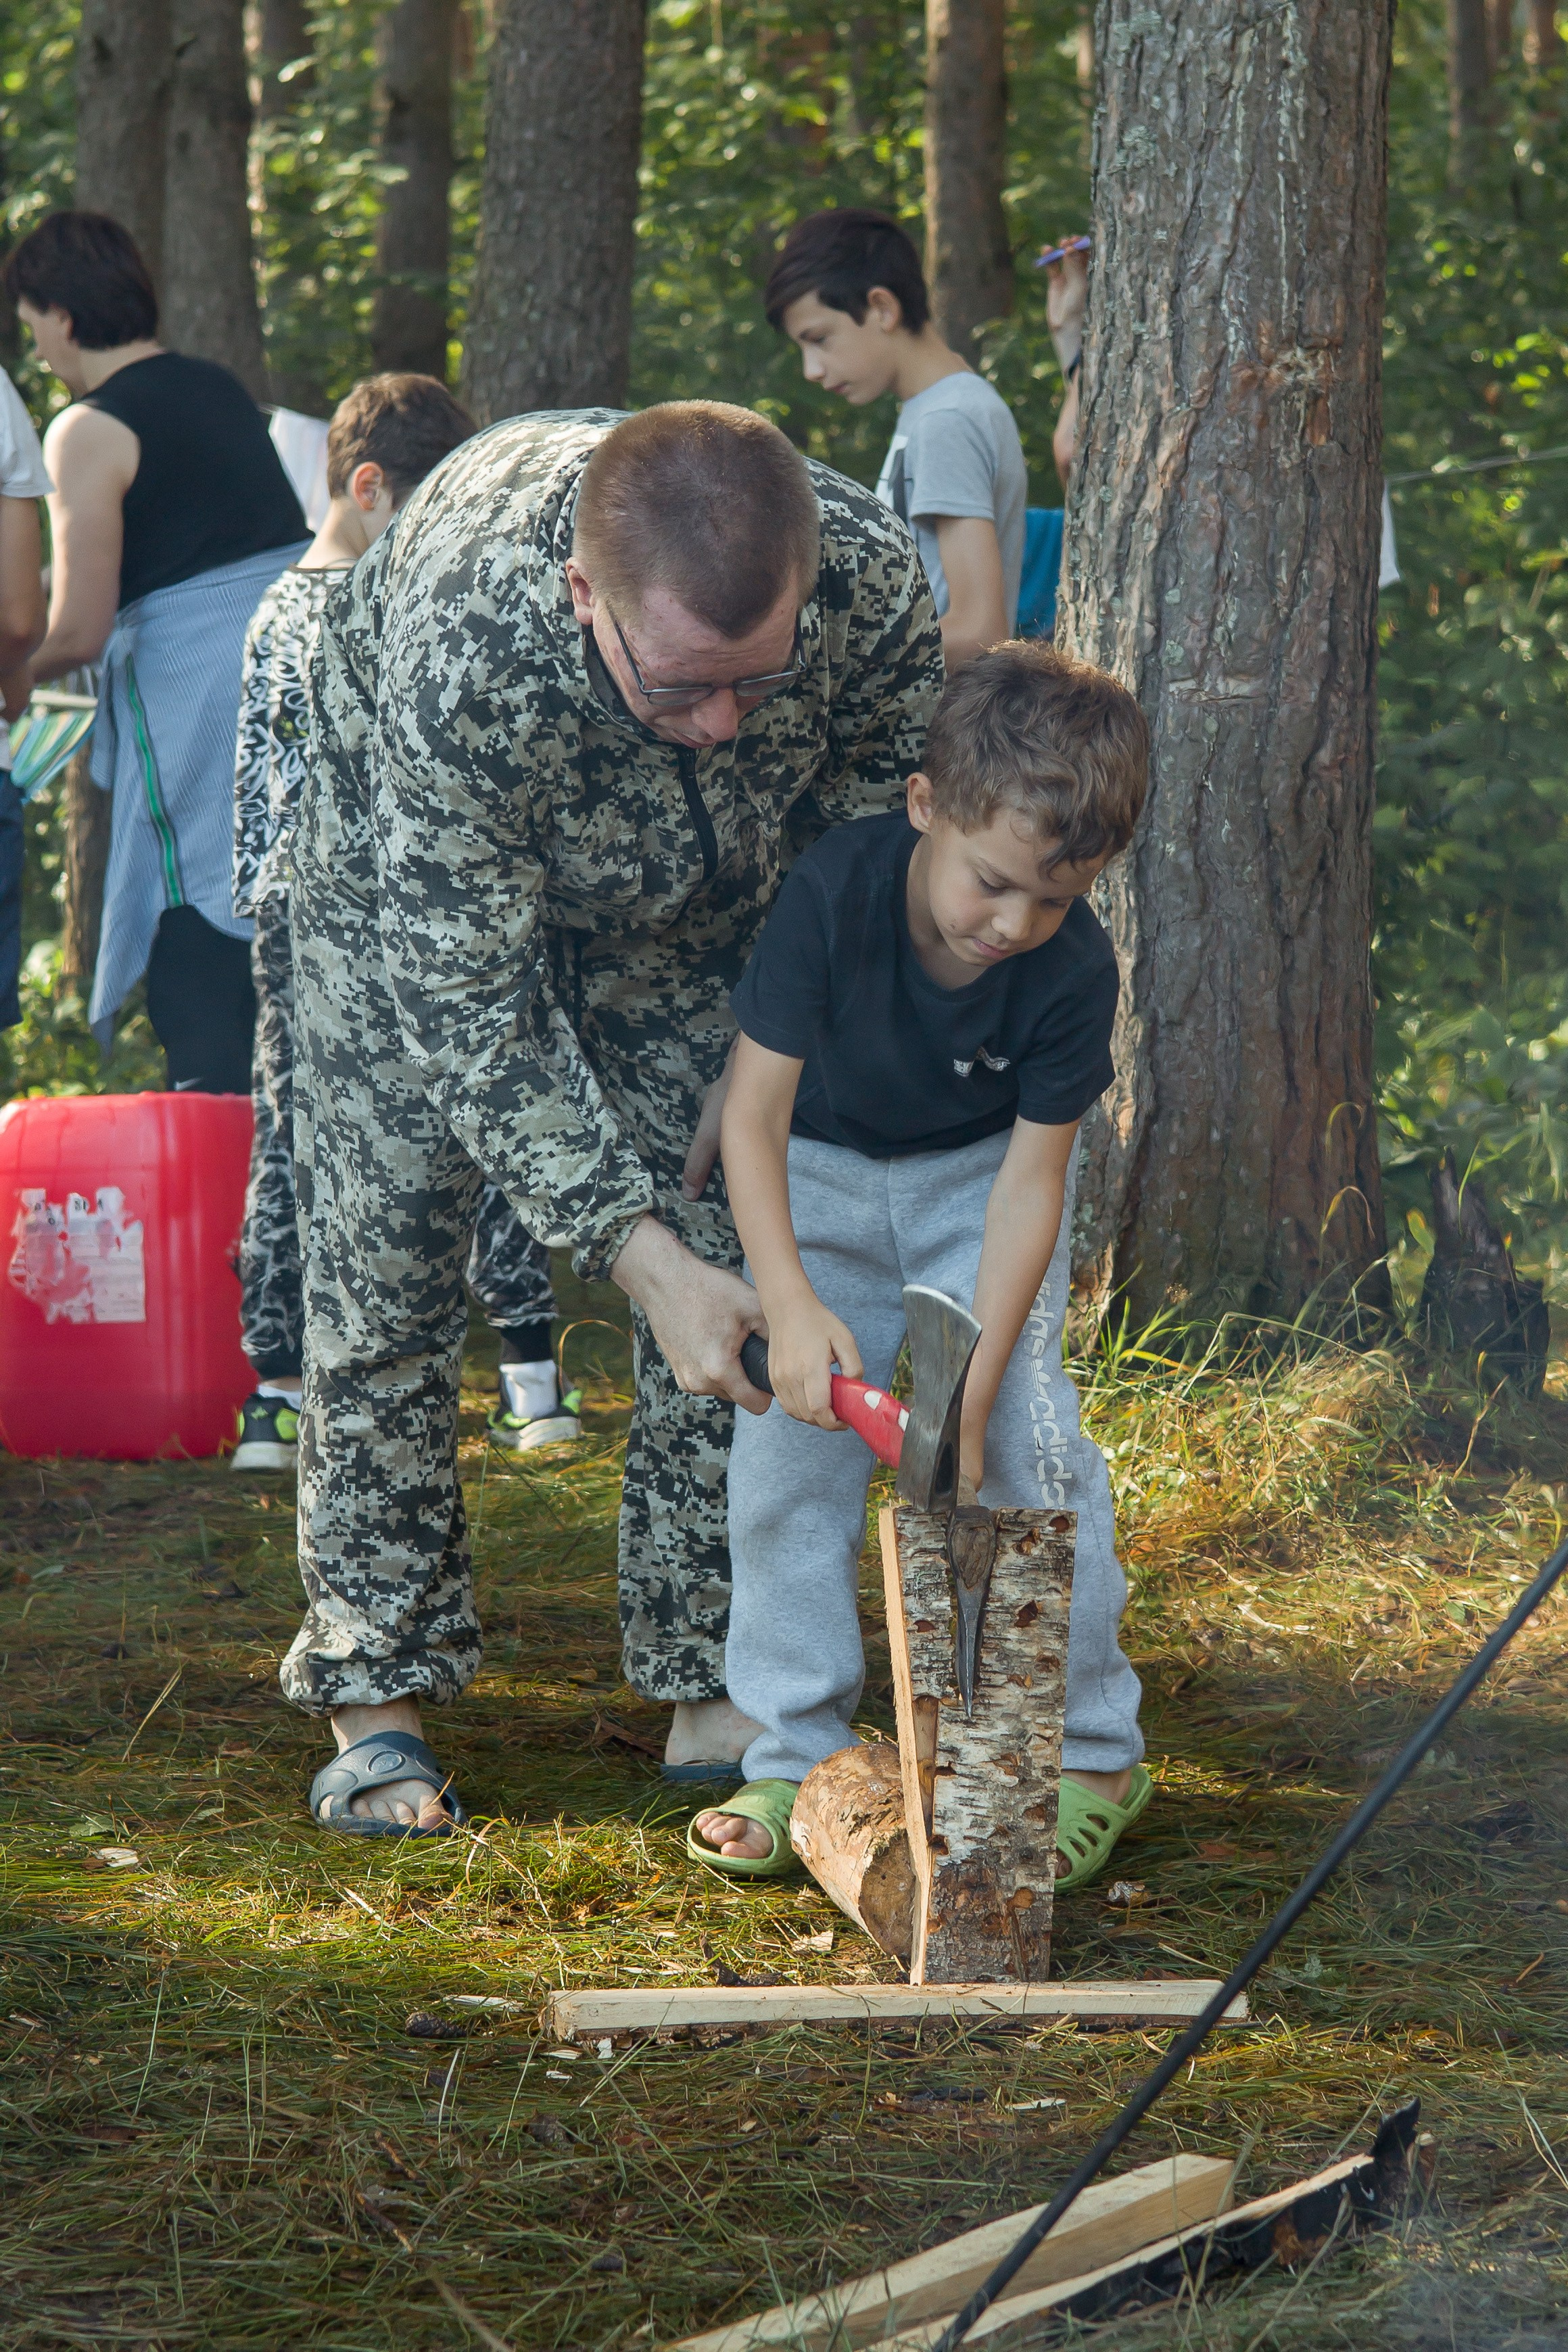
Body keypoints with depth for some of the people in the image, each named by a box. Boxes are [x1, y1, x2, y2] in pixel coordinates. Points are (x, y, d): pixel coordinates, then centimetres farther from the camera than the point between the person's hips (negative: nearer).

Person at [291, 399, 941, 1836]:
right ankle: (377, 1696, 8)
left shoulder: (874, 580, -35)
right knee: (383, 1270, -5)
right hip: (418, 888, -3)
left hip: (702, 910, 3)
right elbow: (466, 1005, -37)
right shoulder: (454, 652, -45)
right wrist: (639, 1255, -40)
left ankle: (716, 1686, 6)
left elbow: (874, 834, -12)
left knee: (731, 1258, -3)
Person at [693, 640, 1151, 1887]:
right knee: (790, 1434, -7)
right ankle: (797, 1754, 5)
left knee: (1021, 1431, -14)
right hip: (824, 1171, 1)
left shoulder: (1073, 971, -30)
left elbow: (1030, 1182, -23)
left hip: (982, 1175, -1)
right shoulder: (835, 891, -32)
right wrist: (791, 1305, -40)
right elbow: (755, 1112, -29)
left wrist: (972, 1391, -30)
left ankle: (1090, 1750, -1)